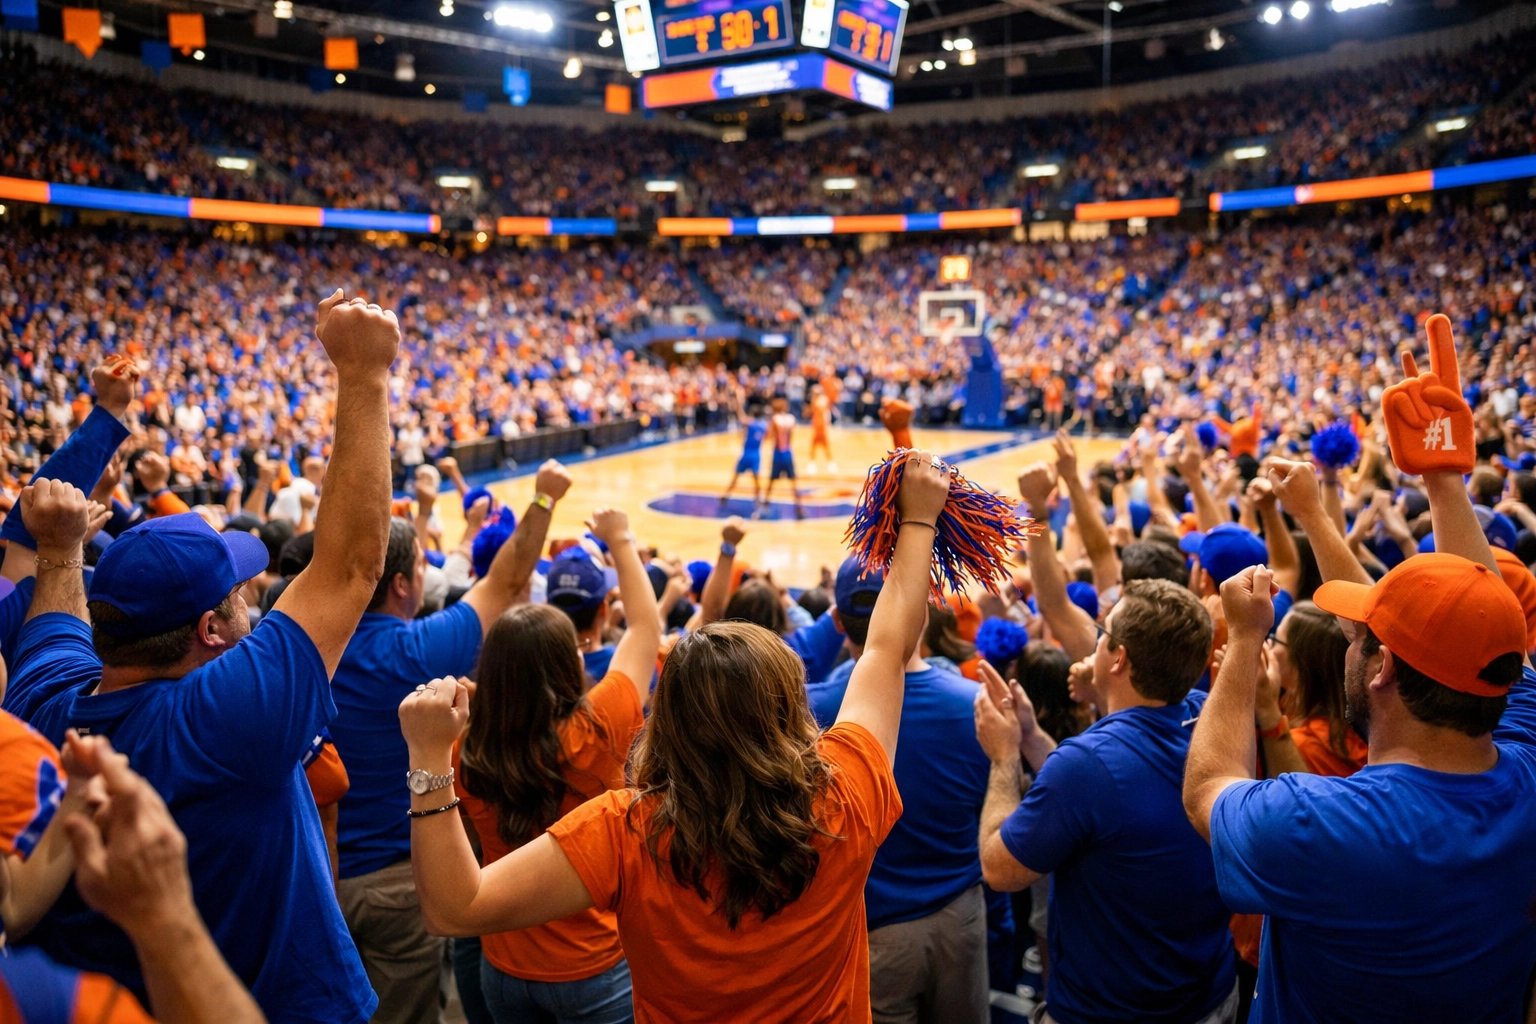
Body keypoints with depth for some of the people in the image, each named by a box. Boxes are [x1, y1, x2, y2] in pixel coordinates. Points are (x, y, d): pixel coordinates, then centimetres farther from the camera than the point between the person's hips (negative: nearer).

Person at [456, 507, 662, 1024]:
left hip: (504, 968, 4)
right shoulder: (596, 730, -23)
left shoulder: (466, 754, -15)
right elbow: (646, 626, -9)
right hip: (597, 968, -3)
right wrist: (620, 540, 3)